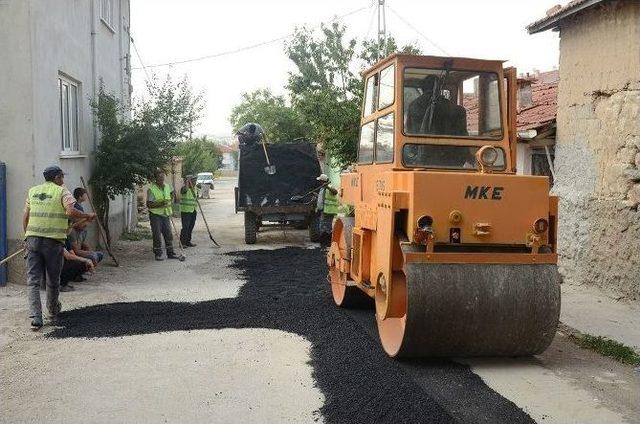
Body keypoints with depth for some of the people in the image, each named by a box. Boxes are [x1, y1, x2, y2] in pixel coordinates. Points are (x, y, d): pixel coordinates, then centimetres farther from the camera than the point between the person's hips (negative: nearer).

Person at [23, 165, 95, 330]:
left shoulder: (33, 191, 13)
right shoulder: (62, 191, -2)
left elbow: (25, 217, 14)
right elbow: (71, 211, -17)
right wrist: (88, 216, -4)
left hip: (32, 239, 3)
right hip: (53, 241, -3)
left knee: (33, 280, 3)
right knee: (53, 280, 15)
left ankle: (35, 318, -7)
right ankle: (53, 310, 35)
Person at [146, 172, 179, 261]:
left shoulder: (168, 186, 6)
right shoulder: (151, 189, -13)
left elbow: (172, 193, 26)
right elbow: (149, 204, -17)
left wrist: (171, 201, 8)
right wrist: (160, 204, -26)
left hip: (166, 214, 6)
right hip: (155, 215, -6)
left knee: (168, 234, 8)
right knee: (157, 235, -3)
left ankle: (170, 253, 16)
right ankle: (158, 254, 6)